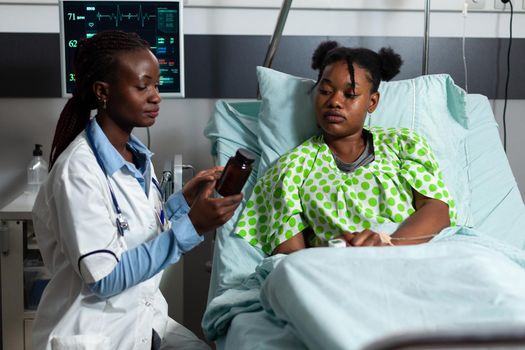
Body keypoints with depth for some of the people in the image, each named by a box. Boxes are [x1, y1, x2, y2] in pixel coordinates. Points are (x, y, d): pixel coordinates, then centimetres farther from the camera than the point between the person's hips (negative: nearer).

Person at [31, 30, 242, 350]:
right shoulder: (79, 170, -20)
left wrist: (185, 200, -3)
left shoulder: (137, 155, 3)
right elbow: (104, 278, -23)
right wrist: (191, 227, -25)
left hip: (145, 318, 7)